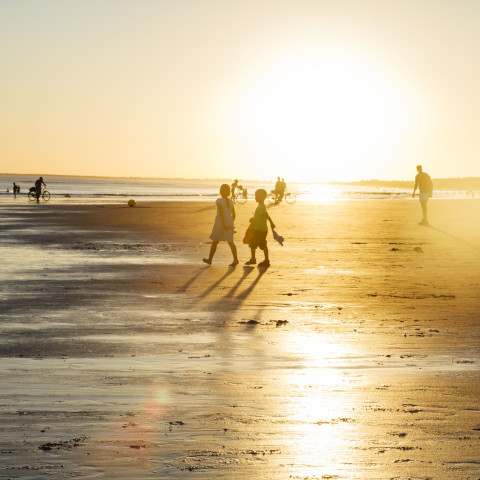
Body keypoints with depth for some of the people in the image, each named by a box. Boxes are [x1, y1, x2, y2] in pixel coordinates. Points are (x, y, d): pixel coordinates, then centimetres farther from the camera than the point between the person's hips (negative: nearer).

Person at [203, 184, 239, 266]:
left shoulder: (219, 201, -11)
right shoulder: (231, 202, 6)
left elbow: (221, 212, -21)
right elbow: (233, 214, 9)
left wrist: (223, 224, -24)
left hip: (220, 223, -4)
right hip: (229, 224, 4)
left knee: (215, 242, 9)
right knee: (230, 242, 0)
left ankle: (210, 259, 20)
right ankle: (235, 259, -16)